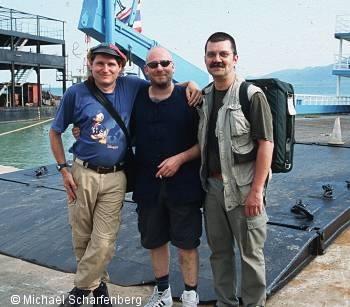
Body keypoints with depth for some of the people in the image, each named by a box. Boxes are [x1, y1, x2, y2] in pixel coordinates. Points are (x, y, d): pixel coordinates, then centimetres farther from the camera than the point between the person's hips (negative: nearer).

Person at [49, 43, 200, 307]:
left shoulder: (131, 87, -1)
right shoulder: (76, 93, -3)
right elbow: (55, 132, 7)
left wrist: (189, 84, -7)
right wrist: (63, 169, -1)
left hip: (115, 178, 0)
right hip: (83, 174, 0)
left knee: (104, 241, -2)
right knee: (82, 238, 9)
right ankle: (98, 284, 33)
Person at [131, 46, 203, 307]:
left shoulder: (189, 99, -5)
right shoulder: (137, 99, 4)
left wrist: (179, 158, -15)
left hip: (183, 184, -3)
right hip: (148, 184, 4)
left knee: (186, 243, 7)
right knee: (155, 241, 16)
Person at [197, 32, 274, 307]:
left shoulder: (252, 95, -9)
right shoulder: (203, 97, 10)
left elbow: (266, 143, -14)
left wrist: (256, 190, -18)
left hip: (243, 188, -6)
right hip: (212, 186, 6)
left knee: (250, 253, 6)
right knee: (219, 251, 16)